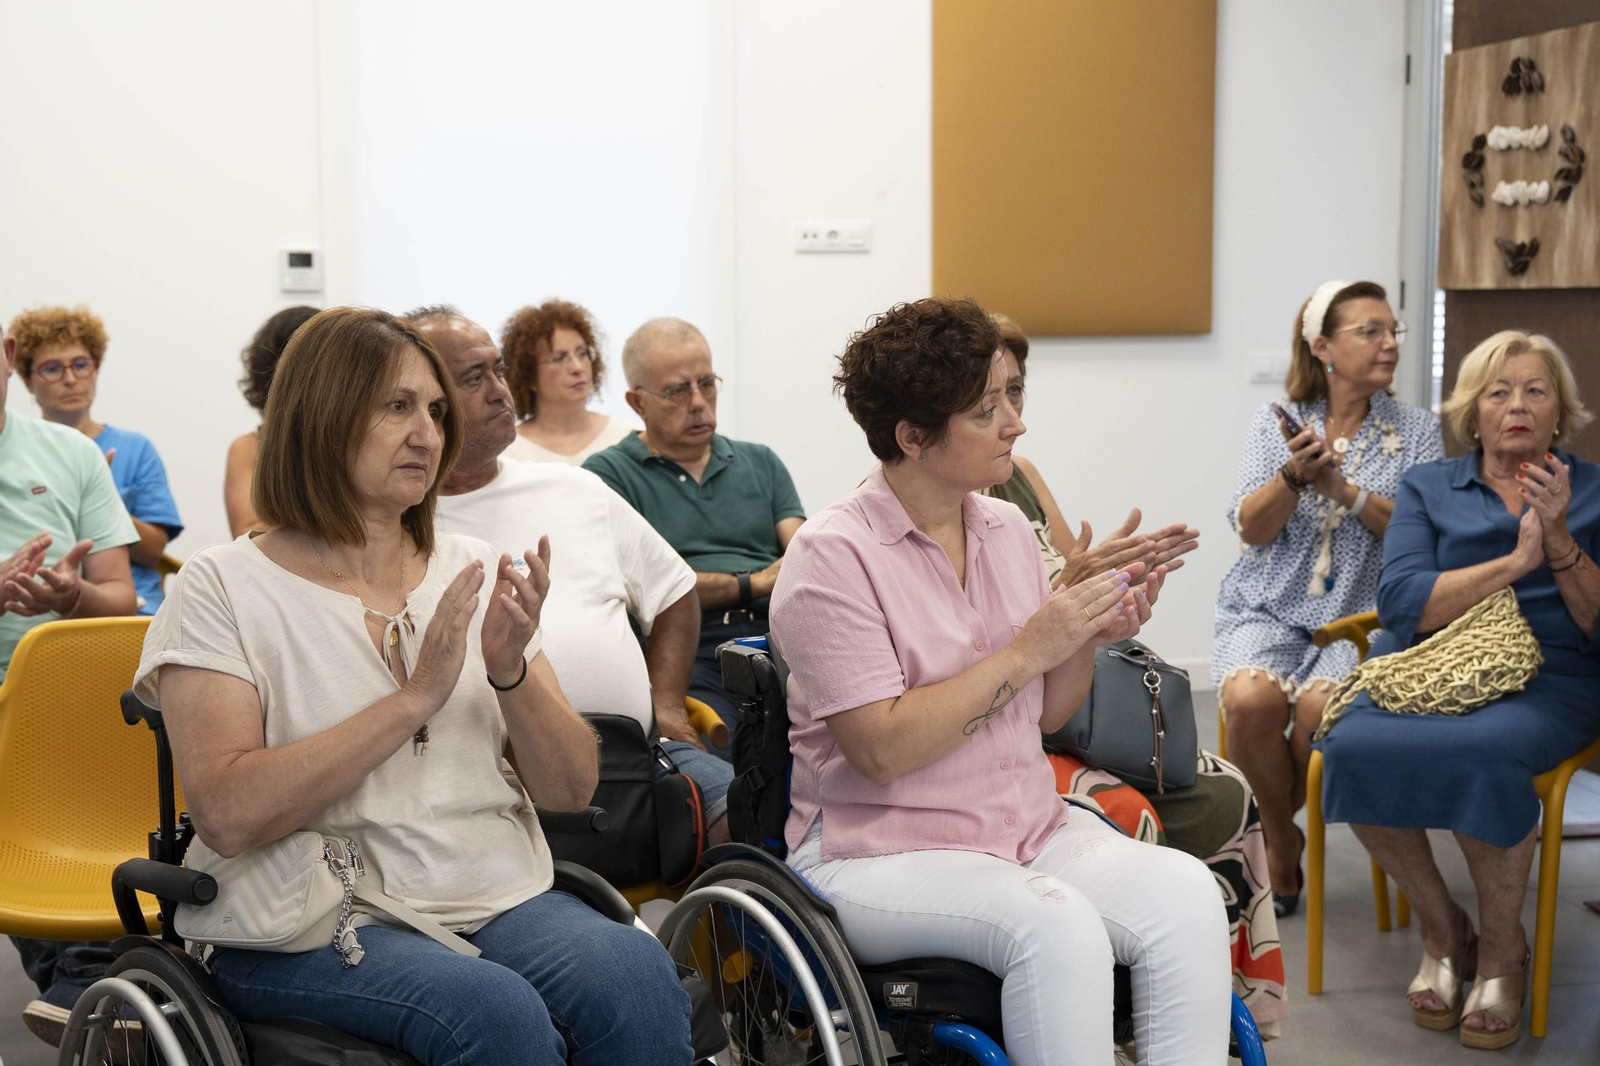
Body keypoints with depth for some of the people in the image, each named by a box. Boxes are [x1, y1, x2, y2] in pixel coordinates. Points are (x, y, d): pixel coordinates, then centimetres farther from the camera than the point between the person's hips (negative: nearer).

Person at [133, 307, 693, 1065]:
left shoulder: (475, 572, 12)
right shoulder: (220, 589, -1)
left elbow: (571, 791, 8)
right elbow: (227, 816, -15)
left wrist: (511, 672, -11)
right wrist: (415, 697, -17)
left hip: (499, 901, 4)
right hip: (315, 931, -4)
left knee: (636, 974, -27)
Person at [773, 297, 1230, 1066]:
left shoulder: (1006, 528, 9)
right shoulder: (832, 555, -10)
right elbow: (884, 751, -19)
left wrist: (1091, 637, -4)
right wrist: (1026, 650, -17)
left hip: (1028, 827, 6)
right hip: (879, 851, -6)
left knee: (1186, 892, -22)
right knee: (1056, 925, -34)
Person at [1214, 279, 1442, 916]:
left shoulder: (1417, 431, 8)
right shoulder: (1275, 425, 8)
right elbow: (1252, 529, -1)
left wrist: (1347, 492, -16)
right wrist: (1294, 476, -20)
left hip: (1360, 619, 0)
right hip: (1269, 611, 0)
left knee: (1320, 705, -31)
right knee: (1251, 697, -31)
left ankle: (1267, 832, 0)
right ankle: (1283, 842, -2)